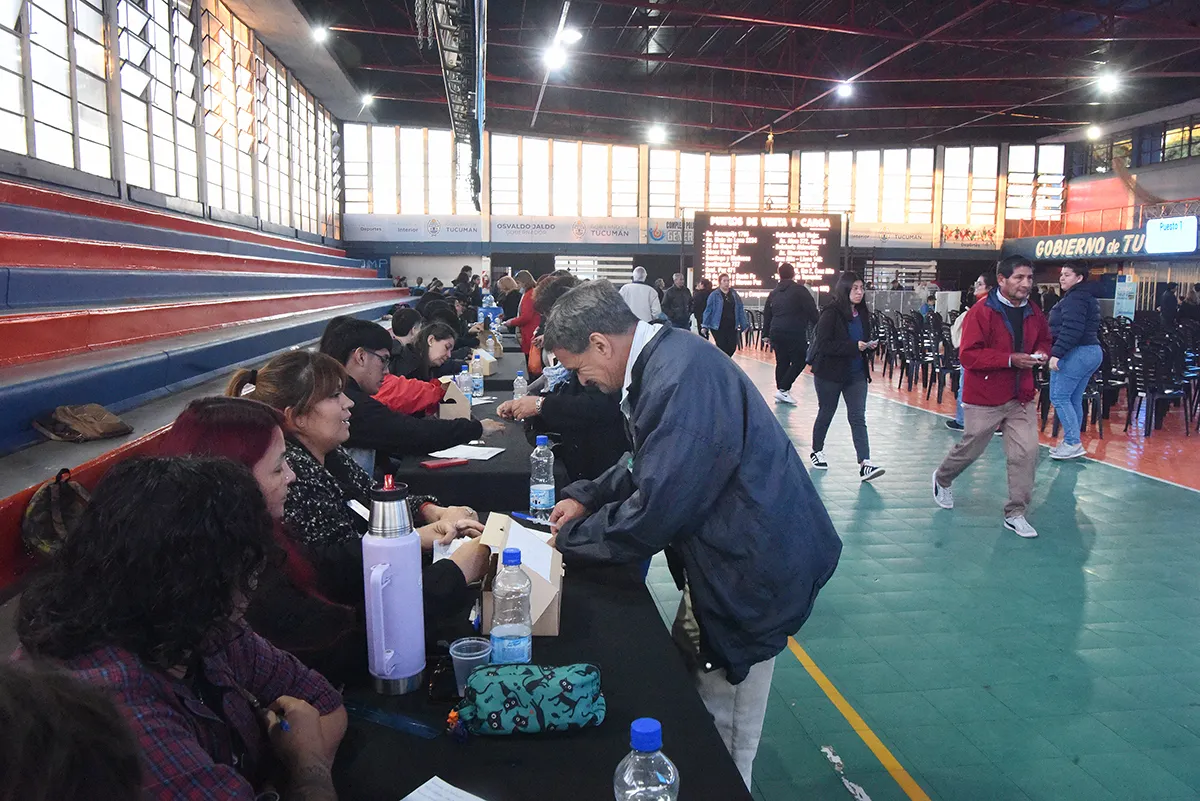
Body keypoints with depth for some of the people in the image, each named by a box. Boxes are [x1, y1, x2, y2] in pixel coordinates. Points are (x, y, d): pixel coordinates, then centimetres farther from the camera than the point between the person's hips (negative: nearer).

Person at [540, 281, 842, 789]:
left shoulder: (681, 378, -28)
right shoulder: (664, 357, 5)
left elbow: (653, 511, -25)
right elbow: (651, 463, 20)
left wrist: (572, 538, -9)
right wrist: (587, 497, 11)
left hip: (751, 566, -10)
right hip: (725, 552, 10)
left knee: (720, 739, 6)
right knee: (685, 686, 23)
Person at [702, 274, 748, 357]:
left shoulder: (734, 294, 9)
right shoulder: (714, 295, -2)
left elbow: (740, 310, 11)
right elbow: (708, 311, -3)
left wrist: (744, 324, 7)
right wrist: (705, 326, -9)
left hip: (732, 327, 4)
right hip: (718, 327, -4)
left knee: (732, 348, 0)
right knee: (722, 348, -6)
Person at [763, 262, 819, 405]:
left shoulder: (774, 293, 15)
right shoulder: (800, 290, -5)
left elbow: (767, 315, 19)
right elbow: (812, 311, -8)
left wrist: (767, 334, 24)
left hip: (776, 333, 7)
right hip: (795, 333, -6)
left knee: (782, 362, 12)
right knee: (798, 362, 0)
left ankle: (781, 392, 12)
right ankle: (783, 389, -9)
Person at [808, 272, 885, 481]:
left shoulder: (862, 314, 8)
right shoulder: (831, 313, -14)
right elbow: (823, 344, -21)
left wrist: (870, 345, -3)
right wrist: (854, 346, -25)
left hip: (856, 374, 5)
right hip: (830, 373, -5)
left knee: (858, 417, -3)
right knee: (826, 413, 12)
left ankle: (865, 464, -10)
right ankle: (816, 451, 33)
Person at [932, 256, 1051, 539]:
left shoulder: (1033, 313, 5)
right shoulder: (982, 311, -15)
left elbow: (1044, 339, 24)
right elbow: (968, 355, -21)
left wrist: (1041, 352, 0)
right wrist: (1010, 359, -25)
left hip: (1022, 397, 5)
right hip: (984, 398, -5)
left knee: (1026, 452, -3)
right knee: (970, 449, 10)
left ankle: (1015, 514, 9)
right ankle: (941, 479, 41)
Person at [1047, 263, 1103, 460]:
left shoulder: (1074, 298, -12)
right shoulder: (1088, 297, 21)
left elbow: (1071, 330, -24)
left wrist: (1056, 353, -25)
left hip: (1075, 354, -11)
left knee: (1059, 397, -8)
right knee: (1074, 400, 13)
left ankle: (1072, 443, -9)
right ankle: (1072, 442, 16)